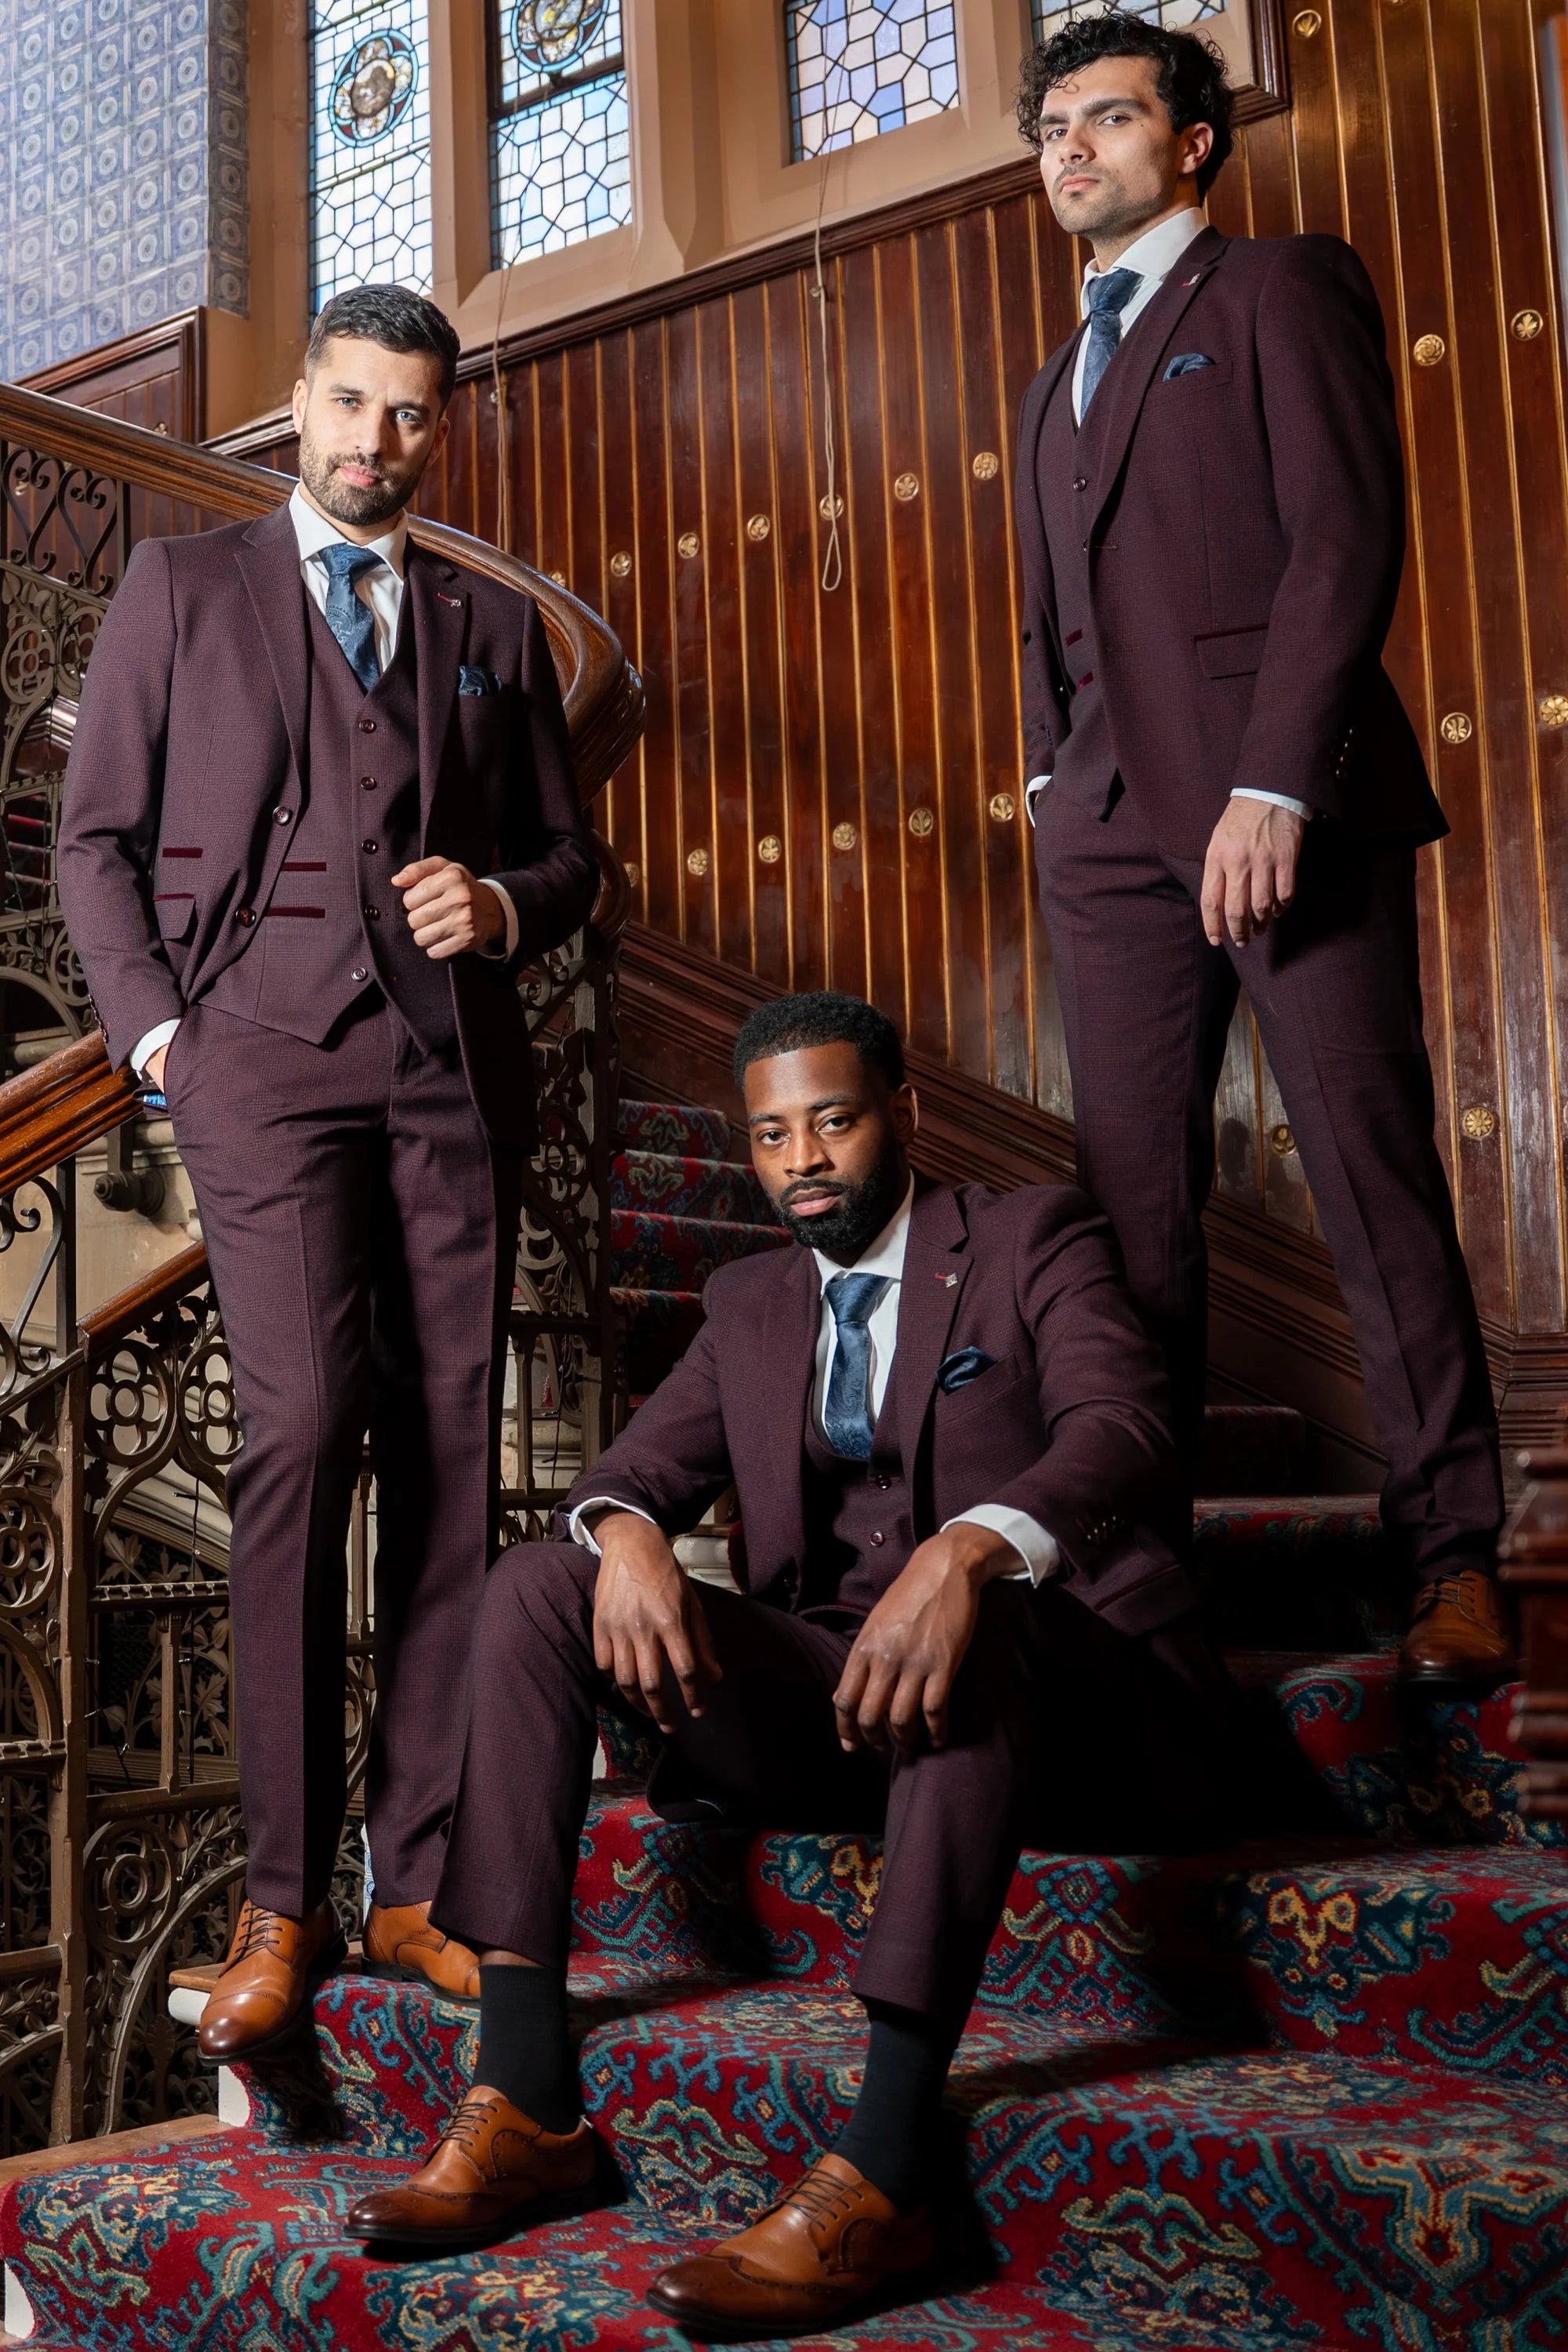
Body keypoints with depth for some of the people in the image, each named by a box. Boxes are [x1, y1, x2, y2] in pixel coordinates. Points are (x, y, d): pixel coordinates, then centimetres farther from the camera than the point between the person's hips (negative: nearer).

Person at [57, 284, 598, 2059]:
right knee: (305, 1430, -16)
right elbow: (96, 838, 9)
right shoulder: (182, 584, 14)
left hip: (456, 1063, 3)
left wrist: (502, 903, -2)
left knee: (452, 1459, -1)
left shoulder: (495, 626, 20)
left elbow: (566, 848, 21)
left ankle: (416, 1880, 7)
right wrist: (155, 1028, -3)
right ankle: (281, 1902, -7)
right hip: (268, 1049, -3)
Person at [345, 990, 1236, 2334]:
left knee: (976, 1612, -39)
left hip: (1060, 1687, -5)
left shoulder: (1034, 1240, 4)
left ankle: (884, 2171, -41)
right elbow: (646, 1464, 9)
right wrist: (625, 1533, -18)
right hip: (833, 1693, 5)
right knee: (536, 1584, -11)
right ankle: (526, 2108, -18)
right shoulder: (752, 1304, 20)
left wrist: (968, 1553, -37)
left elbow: (1124, 1429, -15)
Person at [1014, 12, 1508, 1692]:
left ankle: (1451, 1554, -2)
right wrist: (1052, 784, 11)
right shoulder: (1053, 387, 27)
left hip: (1285, 801, -6)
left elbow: (1348, 540, -6)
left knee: (1372, 1175, -8)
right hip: (1110, 827, 6)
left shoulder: (1284, 293, 7)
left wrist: (1275, 788, -17)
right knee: (1131, 1193, 0)